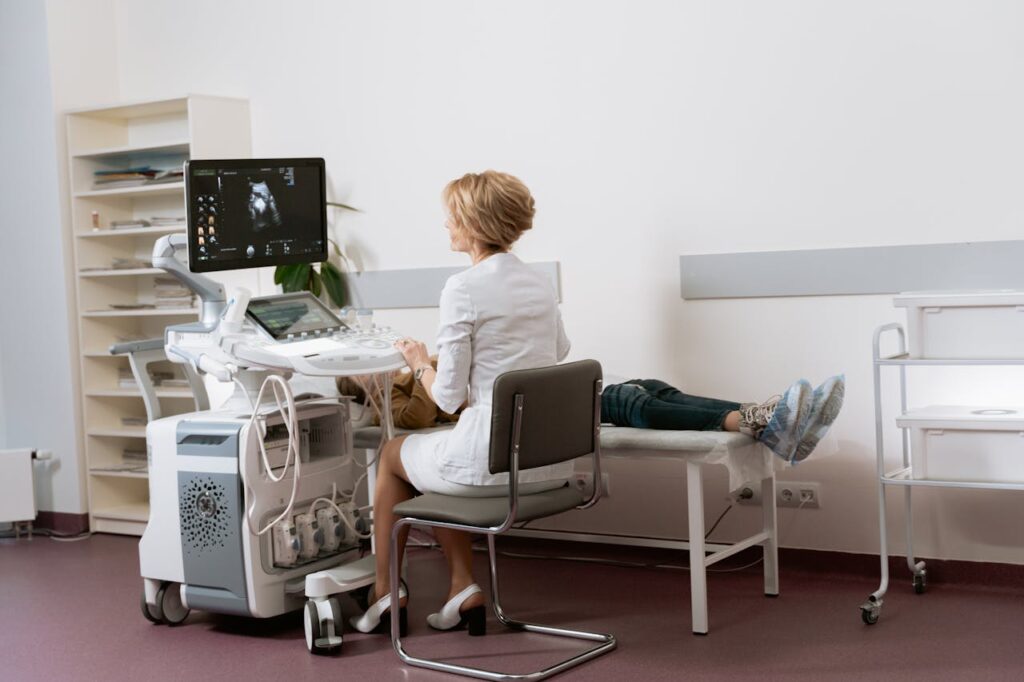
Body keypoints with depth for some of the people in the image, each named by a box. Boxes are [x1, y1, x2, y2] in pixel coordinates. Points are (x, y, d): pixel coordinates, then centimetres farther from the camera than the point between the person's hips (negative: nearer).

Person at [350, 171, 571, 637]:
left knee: (392, 453, 24)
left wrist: (419, 363, 7)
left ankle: (384, 592, 36)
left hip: (495, 460, -7)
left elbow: (450, 397, -14)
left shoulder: (462, 289, -15)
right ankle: (462, 587, 22)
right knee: (430, 457, 31)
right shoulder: (540, 284, 7)